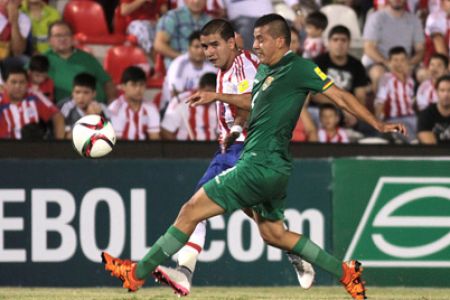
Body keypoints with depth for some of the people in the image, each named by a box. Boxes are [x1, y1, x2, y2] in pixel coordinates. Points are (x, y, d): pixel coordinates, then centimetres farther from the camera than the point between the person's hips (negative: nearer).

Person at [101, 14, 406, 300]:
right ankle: (345, 272, 21)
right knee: (274, 234, 18)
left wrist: (378, 124, -11)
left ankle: (139, 273, -2)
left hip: (263, 166, -10)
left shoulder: (299, 67, -11)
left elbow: (340, 96, -8)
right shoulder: (265, 70, 14)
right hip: (270, 168, 10)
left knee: (192, 210, -7)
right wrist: (217, 96, 28)